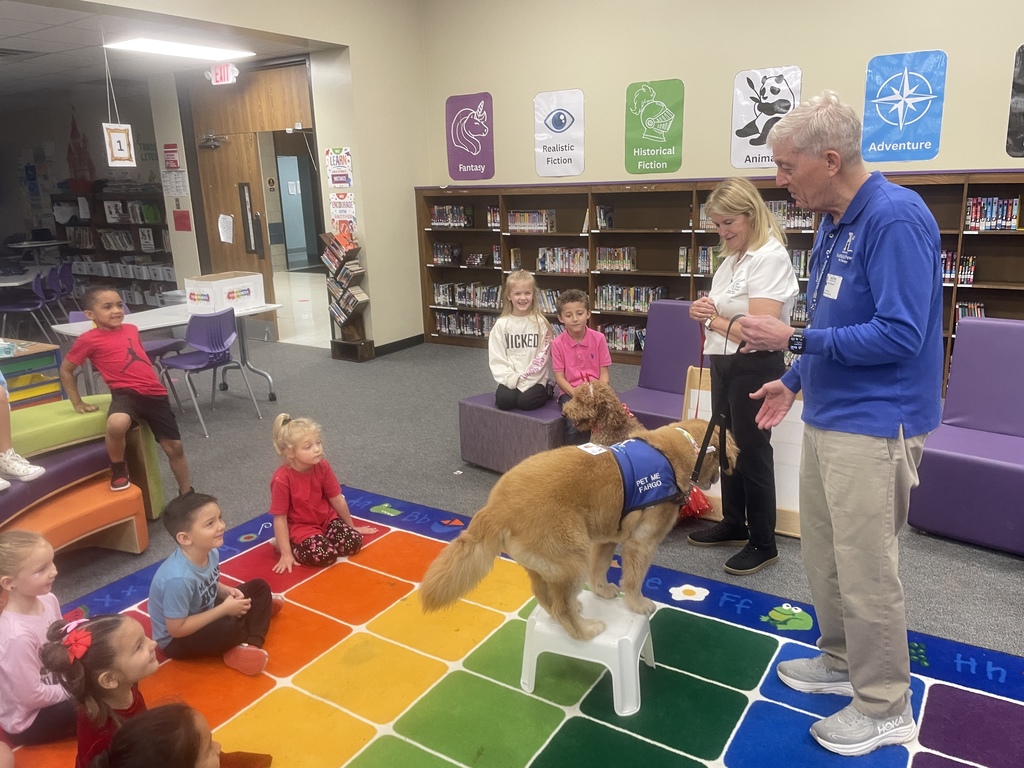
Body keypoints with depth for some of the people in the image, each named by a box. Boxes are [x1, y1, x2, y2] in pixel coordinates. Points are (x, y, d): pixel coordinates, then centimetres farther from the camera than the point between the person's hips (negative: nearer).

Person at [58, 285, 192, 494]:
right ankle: (118, 470, -7)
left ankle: (186, 494, 27)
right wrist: (78, 403, 8)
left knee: (174, 446, 7)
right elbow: (66, 370, 8)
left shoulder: (131, 329, 14)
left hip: (155, 393, 5)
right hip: (125, 393, -5)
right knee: (117, 424, -38)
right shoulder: (89, 339, -2)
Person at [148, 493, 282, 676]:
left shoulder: (210, 553, -12)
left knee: (260, 587, 4)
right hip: (177, 640, -8)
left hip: (204, 616, 9)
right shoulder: (179, 579, -36)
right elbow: (176, 629, -29)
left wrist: (227, 592, -12)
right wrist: (224, 609, -26)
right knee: (232, 626, -34)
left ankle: (251, 645, -12)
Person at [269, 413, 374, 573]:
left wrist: (352, 527, 10)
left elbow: (337, 500, 1)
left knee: (355, 542, -13)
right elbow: (280, 518, -20)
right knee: (325, 555, -27)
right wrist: (286, 554, -19)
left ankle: (320, 540, 9)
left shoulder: (322, 466, -10)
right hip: (300, 527, -5)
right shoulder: (282, 479, -25)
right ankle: (290, 545, -2)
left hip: (326, 519, 5)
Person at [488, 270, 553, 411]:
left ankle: (545, 391, 6)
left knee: (526, 401, -26)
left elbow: (543, 357, -6)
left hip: (535, 379, -1)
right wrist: (512, 379, -13)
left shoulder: (540, 323, -2)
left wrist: (525, 380, -14)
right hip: (510, 379, 1)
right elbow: (496, 358, 0)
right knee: (504, 400, -26)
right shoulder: (501, 324, 3)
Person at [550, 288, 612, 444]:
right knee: (574, 426, -27)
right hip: (570, 392, -1)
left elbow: (604, 373, 1)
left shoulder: (598, 338, 0)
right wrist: (576, 393, -19)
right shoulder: (557, 343, -3)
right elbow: (559, 377, -4)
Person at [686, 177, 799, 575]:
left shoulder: (770, 257, -16)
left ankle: (763, 544, 17)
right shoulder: (732, 257, 11)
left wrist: (712, 319, -11)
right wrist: (701, 310, -8)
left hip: (755, 367, -9)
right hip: (724, 364, 9)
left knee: (752, 453, 1)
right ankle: (734, 524, 35)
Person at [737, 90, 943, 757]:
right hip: (828, 416, 9)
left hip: (874, 426, -9)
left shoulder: (895, 218, -19)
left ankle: (885, 708, 21)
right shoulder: (833, 225, 11)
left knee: (866, 573, 2)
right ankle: (841, 662, 38)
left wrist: (795, 339, -20)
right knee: (824, 556, 19)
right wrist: (796, 381, 17)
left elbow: (900, 334, -24)